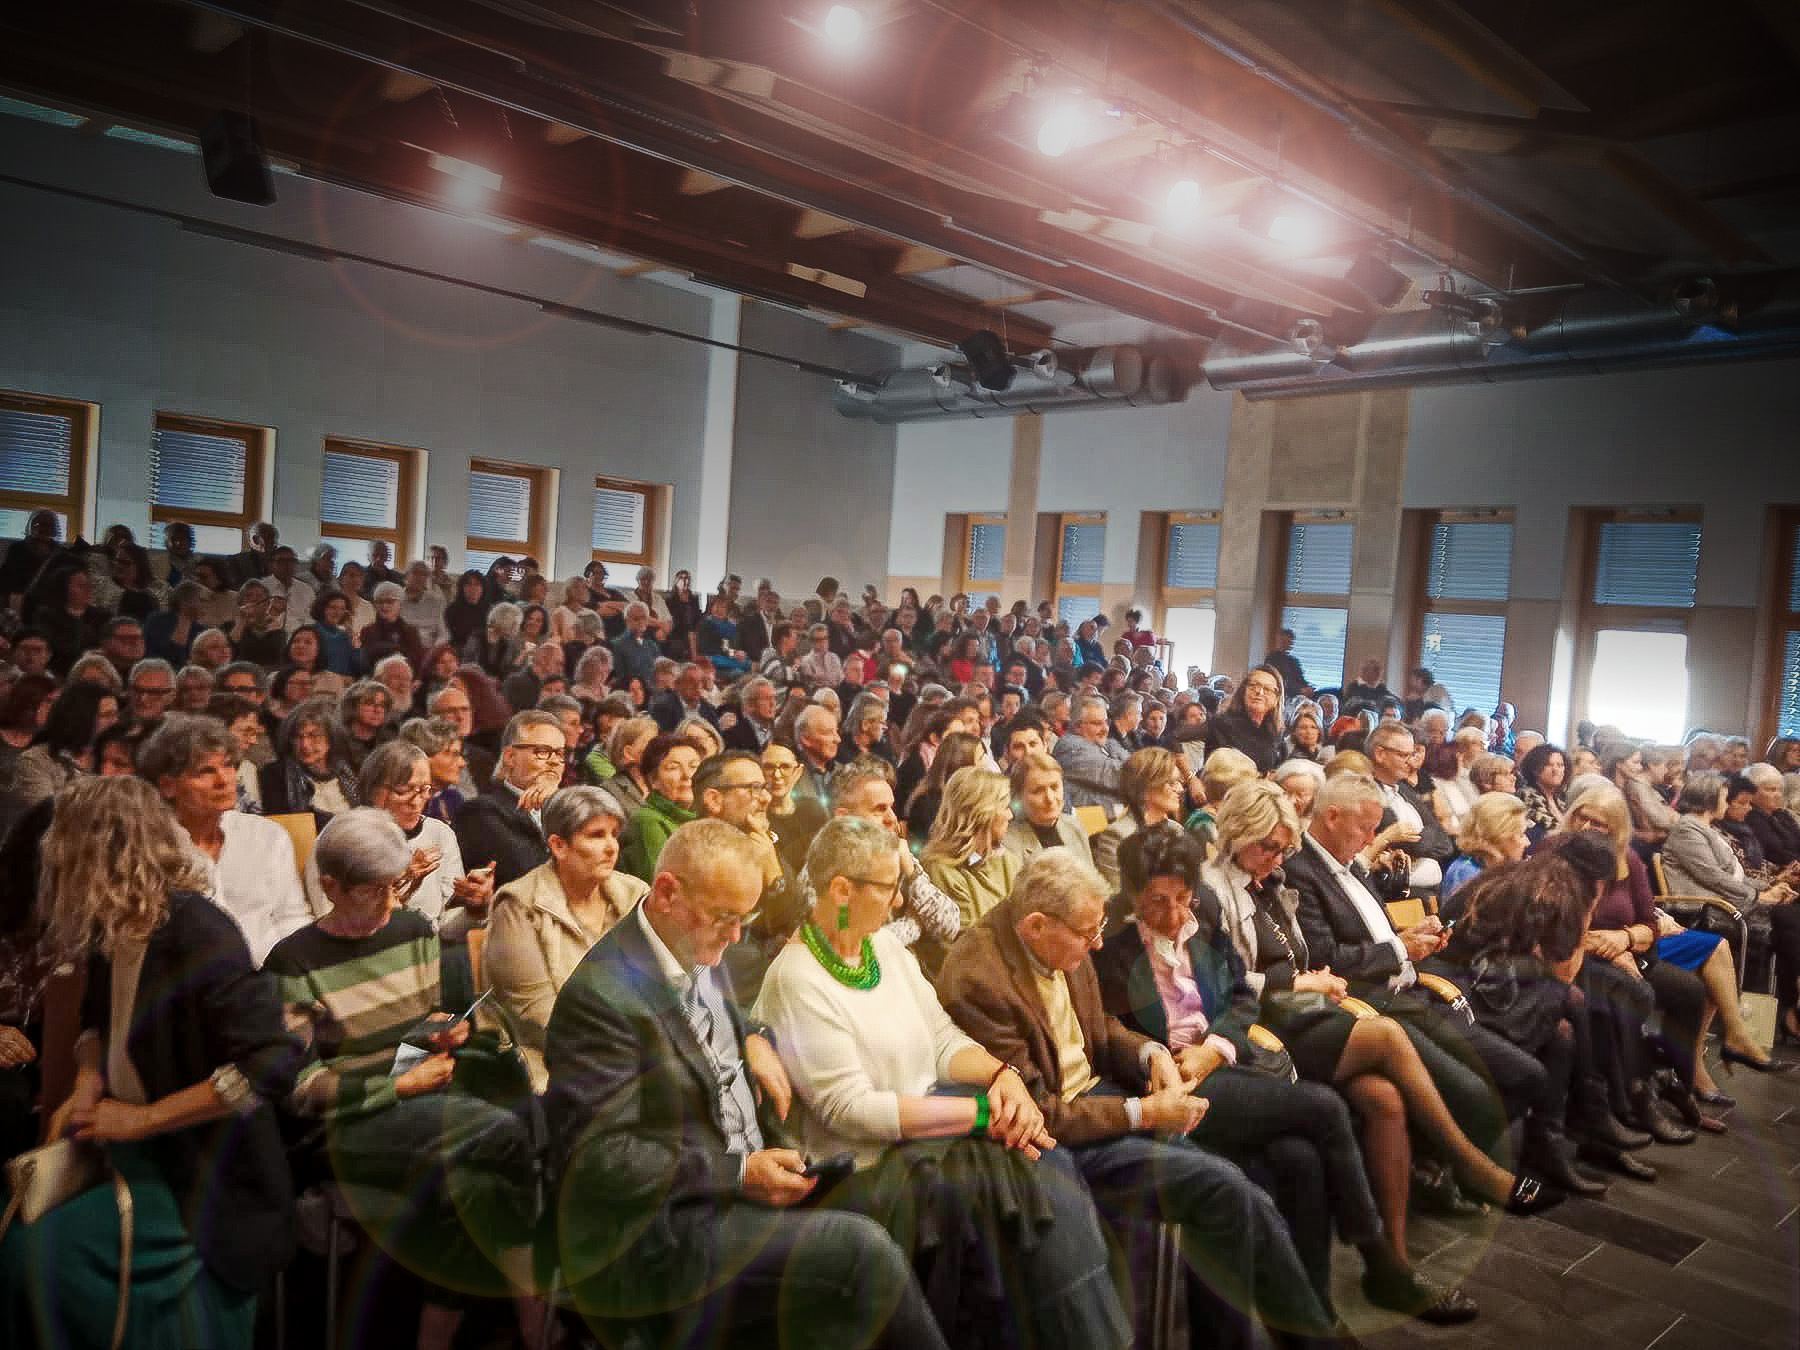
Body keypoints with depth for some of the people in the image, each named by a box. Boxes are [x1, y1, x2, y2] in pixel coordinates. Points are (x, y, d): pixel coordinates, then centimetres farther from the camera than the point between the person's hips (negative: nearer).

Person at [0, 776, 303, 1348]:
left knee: (50, 1255, -17)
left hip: (200, 1174, -8)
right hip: (126, 1149, 8)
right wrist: (85, 1088, -1)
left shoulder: (197, 935, -24)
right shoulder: (111, 933, 3)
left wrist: (142, 1119, -22)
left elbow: (272, 1062, -29)